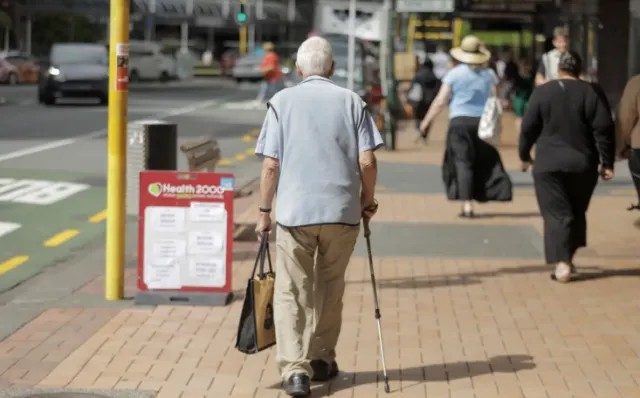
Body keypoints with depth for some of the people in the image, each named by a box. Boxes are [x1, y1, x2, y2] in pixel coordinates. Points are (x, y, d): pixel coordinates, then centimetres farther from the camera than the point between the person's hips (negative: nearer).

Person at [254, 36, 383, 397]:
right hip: (342, 210, 1)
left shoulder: (282, 102, 2)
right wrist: (368, 200, 13)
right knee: (330, 288, 18)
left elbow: (271, 165, -3)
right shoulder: (352, 101, 3)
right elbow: (367, 162, -3)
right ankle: (322, 359, 26)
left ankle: (295, 368, -10)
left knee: (292, 292, 2)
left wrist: (264, 211, 6)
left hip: (294, 211, -1)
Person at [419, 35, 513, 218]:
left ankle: (467, 205, -9)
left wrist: (426, 121, 4)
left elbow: (440, 101, -3)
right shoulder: (488, 74, 6)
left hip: (460, 122, -2)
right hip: (483, 121, 2)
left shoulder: (454, 74, -2)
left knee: (462, 162, -2)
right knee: (487, 162, 12)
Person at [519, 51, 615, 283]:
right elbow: (604, 128, -5)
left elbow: (528, 128, 2)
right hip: (583, 164, 2)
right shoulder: (591, 92, 0)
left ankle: (562, 263, -17)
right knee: (577, 213, 18)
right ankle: (568, 258, 24)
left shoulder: (542, 92, -1)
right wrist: (607, 162, 0)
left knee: (556, 215, -3)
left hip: (549, 164, -1)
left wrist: (524, 155, 17)